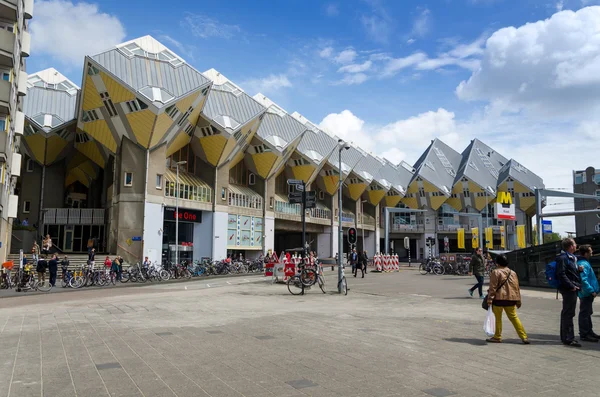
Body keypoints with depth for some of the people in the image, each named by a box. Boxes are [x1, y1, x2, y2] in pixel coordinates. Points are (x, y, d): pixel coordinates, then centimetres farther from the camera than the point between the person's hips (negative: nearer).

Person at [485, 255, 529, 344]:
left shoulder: (496, 272, -7)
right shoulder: (513, 273, 12)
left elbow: (493, 287, -12)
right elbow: (517, 287, 14)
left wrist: (490, 299, -12)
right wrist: (518, 301, 19)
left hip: (499, 298, -6)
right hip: (511, 298, 6)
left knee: (498, 318, 5)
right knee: (514, 317, 14)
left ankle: (497, 337, 12)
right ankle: (524, 337, 13)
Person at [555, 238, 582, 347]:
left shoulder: (572, 257, 17)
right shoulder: (563, 258, -14)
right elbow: (561, 274, -20)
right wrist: (571, 286, -20)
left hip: (572, 289, 10)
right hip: (568, 289, -10)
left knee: (567, 313, 15)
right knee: (568, 314, -7)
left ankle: (565, 337, 23)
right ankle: (568, 339, -4)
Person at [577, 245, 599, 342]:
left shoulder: (583, 262, 13)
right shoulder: (584, 264, -20)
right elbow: (584, 280, -27)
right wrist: (592, 291, -24)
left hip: (587, 293, 11)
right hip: (586, 293, -11)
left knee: (588, 313, 20)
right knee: (584, 313, -4)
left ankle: (589, 332, 31)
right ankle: (584, 334, 2)